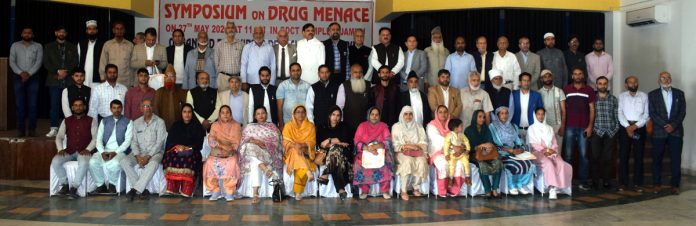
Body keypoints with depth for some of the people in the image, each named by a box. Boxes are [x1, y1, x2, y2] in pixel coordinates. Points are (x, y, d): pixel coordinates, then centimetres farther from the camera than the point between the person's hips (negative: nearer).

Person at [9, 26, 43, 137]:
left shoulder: (38, 46, 7)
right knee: (19, 104, -2)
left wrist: (29, 73, -14)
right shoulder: (15, 46, 9)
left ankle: (32, 129, 2)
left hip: (33, 78, -1)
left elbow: (38, 62, -3)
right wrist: (21, 73, -12)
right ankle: (21, 129, 0)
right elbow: (12, 62, 2)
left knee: (32, 104, -2)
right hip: (18, 77, 1)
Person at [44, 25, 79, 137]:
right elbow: (46, 63, 4)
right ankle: (54, 128, 1)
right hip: (54, 81, 0)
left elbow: (75, 62, 5)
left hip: (69, 81, 0)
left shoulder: (72, 47, 14)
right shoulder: (49, 47, 13)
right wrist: (58, 71, -10)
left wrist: (66, 73, -8)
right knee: (54, 105, -2)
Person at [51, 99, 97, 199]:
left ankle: (74, 188, -29)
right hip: (69, 151, 3)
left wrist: (88, 149, -17)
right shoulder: (66, 121, 14)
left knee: (84, 163, -37)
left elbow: (95, 137, -1)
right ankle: (65, 184, -9)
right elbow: (59, 137, 10)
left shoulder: (91, 121, 7)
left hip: (84, 151, -3)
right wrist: (60, 149, -9)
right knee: (55, 161, -26)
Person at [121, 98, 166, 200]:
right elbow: (134, 141, 5)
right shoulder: (136, 122, 11)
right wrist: (137, 156, -13)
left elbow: (159, 143, -8)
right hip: (139, 151, 4)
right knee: (124, 161, -25)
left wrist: (148, 156, -19)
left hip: (155, 152, -4)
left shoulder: (160, 122, -1)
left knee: (153, 163, -38)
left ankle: (135, 190, -34)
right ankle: (142, 190, -23)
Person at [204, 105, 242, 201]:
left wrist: (228, 150, -18)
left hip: (231, 153, -1)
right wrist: (221, 147, -19)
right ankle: (215, 190, -22)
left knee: (231, 163, -34)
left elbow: (236, 143, -2)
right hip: (217, 152, 1)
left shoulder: (236, 126, 7)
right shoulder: (214, 126, 11)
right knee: (211, 162, -31)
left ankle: (229, 191, -25)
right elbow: (211, 140, 0)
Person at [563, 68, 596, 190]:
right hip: (569, 127, 0)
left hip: (583, 128, 0)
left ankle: (583, 181, 4)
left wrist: (590, 126, -2)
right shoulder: (566, 89, 8)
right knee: (568, 154, 1)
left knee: (583, 154, 0)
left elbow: (592, 109, 7)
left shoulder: (589, 90, 9)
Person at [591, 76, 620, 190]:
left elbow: (617, 116, 10)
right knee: (595, 157, -4)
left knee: (608, 157, 2)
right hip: (596, 132, -1)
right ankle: (595, 181, 3)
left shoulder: (613, 99, 10)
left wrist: (616, 129, 2)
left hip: (610, 133, 1)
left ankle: (606, 181, 10)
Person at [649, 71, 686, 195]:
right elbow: (652, 113, -2)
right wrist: (665, 125, -12)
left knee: (676, 159, -2)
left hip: (676, 131, 1)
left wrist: (673, 125, -10)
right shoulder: (653, 95, 6)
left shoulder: (679, 93, 11)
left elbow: (682, 112, 4)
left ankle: (675, 185, 4)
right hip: (659, 132, -1)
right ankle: (657, 184, 14)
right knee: (657, 159, 5)